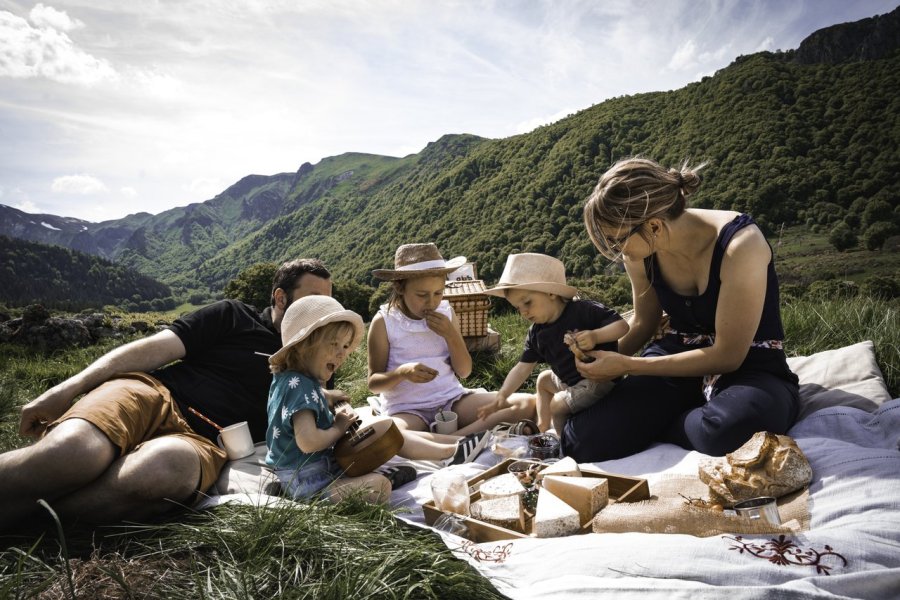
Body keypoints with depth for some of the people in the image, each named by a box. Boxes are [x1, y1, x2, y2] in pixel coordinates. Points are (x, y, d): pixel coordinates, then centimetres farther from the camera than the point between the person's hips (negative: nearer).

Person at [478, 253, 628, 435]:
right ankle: (543, 428, 27)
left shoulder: (584, 310, -23)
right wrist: (502, 396, -14)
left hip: (600, 379, -8)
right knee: (544, 380, 21)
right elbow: (522, 369, -2)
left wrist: (595, 336, -42)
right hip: (570, 381, 9)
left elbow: (622, 325, -24)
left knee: (558, 406, -10)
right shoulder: (536, 334, -2)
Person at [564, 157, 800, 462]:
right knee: (583, 441, -20)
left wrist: (627, 366, -20)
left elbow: (728, 355, -19)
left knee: (730, 428, -41)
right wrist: (606, 356, -8)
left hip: (747, 366, -3)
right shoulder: (640, 250, -8)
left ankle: (647, 423, -9)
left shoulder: (738, 245, -24)